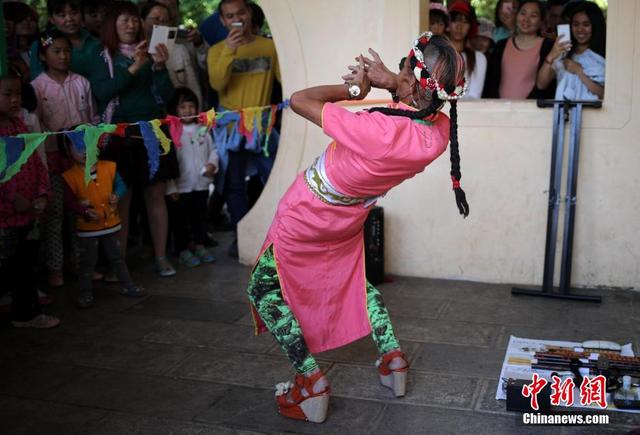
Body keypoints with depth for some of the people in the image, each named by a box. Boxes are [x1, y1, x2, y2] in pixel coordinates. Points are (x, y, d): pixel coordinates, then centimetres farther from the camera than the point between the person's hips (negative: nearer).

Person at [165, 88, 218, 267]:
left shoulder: (203, 130, 4)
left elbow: (213, 149, 11)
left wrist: (212, 164, -11)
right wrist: (170, 187, -14)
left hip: (201, 183, 4)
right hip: (181, 186, -4)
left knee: (199, 217, 17)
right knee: (180, 220, 7)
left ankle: (200, 246, 31)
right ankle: (183, 250, 19)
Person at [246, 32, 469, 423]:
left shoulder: (374, 130, -40)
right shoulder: (442, 130, -20)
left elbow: (299, 100, -28)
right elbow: (430, 101, 7)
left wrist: (354, 88, -14)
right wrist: (387, 80, -9)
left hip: (302, 221, -6)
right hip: (348, 224, 6)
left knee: (264, 291, 12)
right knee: (355, 283, 32)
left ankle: (311, 383, 7)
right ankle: (392, 359, 31)